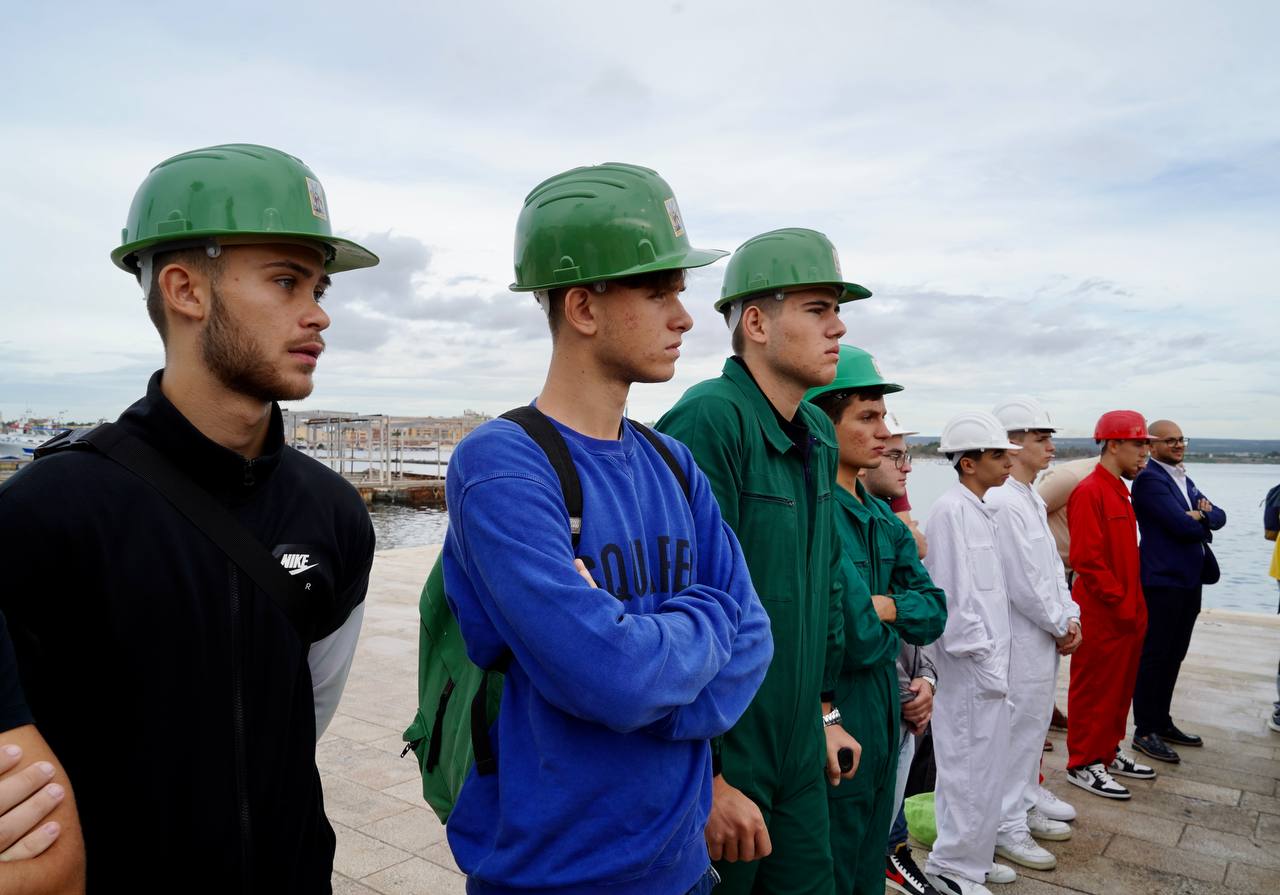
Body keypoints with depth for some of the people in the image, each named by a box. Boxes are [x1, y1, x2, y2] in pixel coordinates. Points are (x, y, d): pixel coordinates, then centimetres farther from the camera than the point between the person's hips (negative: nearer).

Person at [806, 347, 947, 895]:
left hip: (884, 718, 8)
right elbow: (859, 637, -27)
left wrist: (883, 605, -13)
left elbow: (934, 609, 6)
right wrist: (895, 621, -6)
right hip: (832, 721, -8)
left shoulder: (882, 517, 7)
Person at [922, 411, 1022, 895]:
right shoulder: (951, 511, -18)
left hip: (989, 661, 9)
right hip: (970, 668, -9)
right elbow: (954, 600, -20)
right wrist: (986, 664, -17)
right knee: (970, 767, 3)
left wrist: (995, 661, 14)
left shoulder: (979, 509, 11)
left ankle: (972, 855, 33)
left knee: (984, 763, 18)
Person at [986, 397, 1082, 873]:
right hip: (1021, 640, -10)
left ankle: (1025, 809, 36)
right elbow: (1023, 582, -22)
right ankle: (1006, 827, 15)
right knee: (1018, 729, 1)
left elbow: (1053, 566, 15)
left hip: (1047, 637, 10)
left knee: (1034, 724, 20)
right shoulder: (1002, 502, -21)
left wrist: (1071, 616, 4)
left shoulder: (1032, 500, 12)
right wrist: (1061, 625, -10)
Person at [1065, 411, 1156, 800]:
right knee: (1094, 691, 2)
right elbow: (1087, 559, -22)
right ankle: (1083, 764, 14)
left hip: (1127, 614, 9)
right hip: (1101, 615, -9)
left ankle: (1109, 752, 32)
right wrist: (1121, 604, -18)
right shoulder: (1089, 492, -17)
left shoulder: (1119, 491, 13)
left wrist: (1136, 604, 14)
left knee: (1121, 688, 18)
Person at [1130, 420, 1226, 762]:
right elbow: (1182, 525, -20)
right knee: (1154, 657, -1)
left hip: (1189, 580, 9)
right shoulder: (1149, 479, -13)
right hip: (1163, 581, -9)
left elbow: (1219, 517, 9)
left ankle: (1162, 722, 27)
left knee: (1173, 656, 16)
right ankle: (1145, 731, 8)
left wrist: (1202, 515, -13)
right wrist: (1203, 523, 0)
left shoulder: (1183, 479, 16)